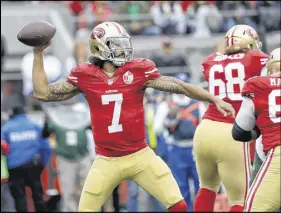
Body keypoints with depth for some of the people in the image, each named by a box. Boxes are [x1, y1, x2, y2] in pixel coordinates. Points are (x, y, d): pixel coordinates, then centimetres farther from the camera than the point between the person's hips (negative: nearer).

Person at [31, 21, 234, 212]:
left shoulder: (138, 71, -4)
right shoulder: (85, 76, -2)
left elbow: (179, 86, -1)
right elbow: (43, 93, 4)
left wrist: (215, 99, -5)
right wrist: (38, 54, -1)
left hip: (140, 156, 0)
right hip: (107, 161, 0)